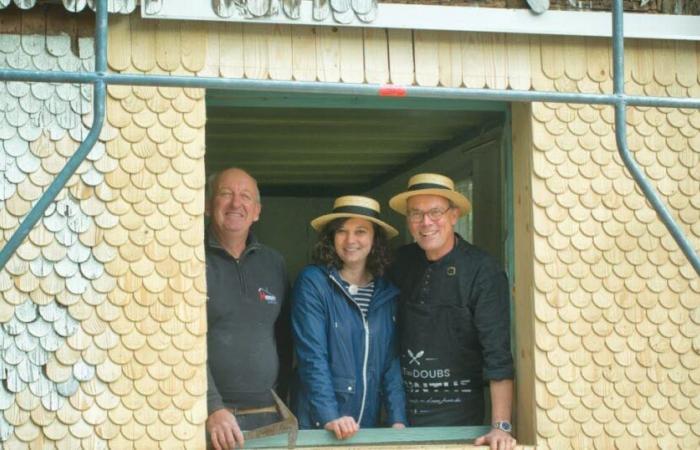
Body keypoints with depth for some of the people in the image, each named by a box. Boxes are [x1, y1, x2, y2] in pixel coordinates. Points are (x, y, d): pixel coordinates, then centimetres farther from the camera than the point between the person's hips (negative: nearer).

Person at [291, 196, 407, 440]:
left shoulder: (388, 293, 5)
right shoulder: (312, 282, -8)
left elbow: (393, 361, 4)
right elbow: (312, 357, -15)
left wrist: (398, 421, -7)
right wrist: (330, 418, -24)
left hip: (368, 427, 4)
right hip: (316, 426, -4)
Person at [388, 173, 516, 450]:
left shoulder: (482, 271, -12)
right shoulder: (402, 261, 3)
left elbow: (498, 353, -17)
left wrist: (501, 426, -25)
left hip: (457, 415, -4)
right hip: (403, 408, 4)